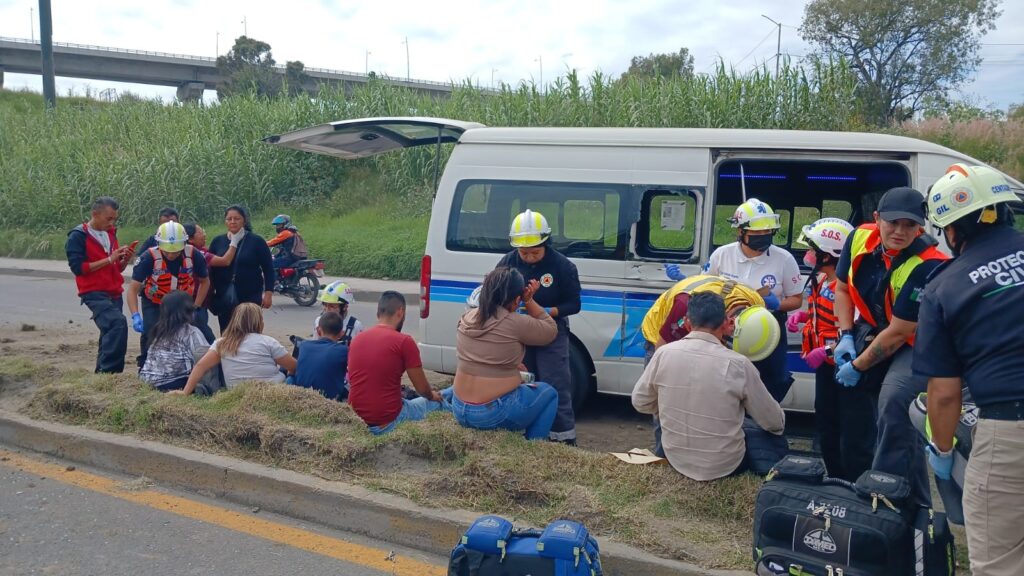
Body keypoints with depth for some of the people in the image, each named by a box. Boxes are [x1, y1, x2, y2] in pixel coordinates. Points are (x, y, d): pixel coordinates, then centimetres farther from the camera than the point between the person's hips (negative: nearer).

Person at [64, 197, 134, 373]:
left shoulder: (111, 233, 15)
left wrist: (125, 259, -1)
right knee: (118, 323, -26)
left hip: (114, 293, 8)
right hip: (94, 293, -8)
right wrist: (109, 259, -18)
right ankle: (109, 371, -23)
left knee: (110, 334, 10)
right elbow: (78, 267, -16)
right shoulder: (78, 236, -7)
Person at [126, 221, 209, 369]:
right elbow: (133, 288, -24)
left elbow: (204, 282, -2)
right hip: (153, 304, -2)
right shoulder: (150, 257, -28)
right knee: (151, 335, -16)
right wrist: (135, 316, -36)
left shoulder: (193, 256, -21)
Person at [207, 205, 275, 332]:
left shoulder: (256, 241, -2)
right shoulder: (217, 242, 7)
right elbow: (210, 268, 11)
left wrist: (268, 293, -7)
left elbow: (268, 268, -1)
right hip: (224, 297, 3)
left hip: (251, 296, -3)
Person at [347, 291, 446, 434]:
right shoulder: (404, 341, -12)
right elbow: (422, 389, -4)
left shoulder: (357, 339, 6)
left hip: (356, 420, 6)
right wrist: (432, 396, 19)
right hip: (387, 422, -5)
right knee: (436, 403, 20)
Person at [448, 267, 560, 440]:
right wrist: (529, 301, 3)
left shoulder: (467, 318, 1)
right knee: (549, 393, 19)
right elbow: (551, 331, -1)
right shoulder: (517, 324, -17)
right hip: (495, 414, -6)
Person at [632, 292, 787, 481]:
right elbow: (774, 422, -7)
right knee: (776, 439, 22)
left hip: (675, 458, 4)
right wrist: (780, 423, 17)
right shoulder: (737, 364, -19)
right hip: (723, 465, -4)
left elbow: (640, 402, 2)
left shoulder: (664, 353, -12)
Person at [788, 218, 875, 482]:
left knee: (853, 440, -5)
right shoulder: (821, 280, 6)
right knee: (827, 430, 21)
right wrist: (802, 315, 4)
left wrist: (827, 351, -29)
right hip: (826, 366, 10)